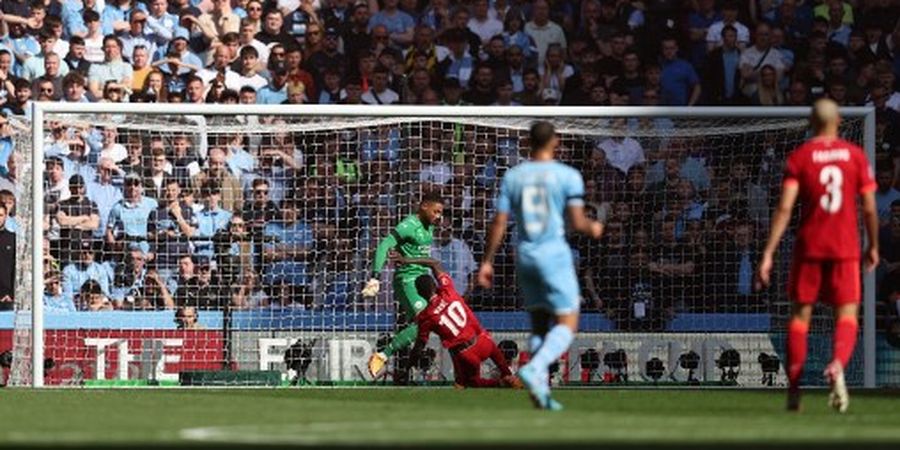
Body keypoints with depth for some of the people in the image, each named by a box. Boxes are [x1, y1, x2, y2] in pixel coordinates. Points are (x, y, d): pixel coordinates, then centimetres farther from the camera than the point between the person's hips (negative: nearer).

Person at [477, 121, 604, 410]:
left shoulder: (512, 176, 4)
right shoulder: (568, 176, -7)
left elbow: (499, 223, 2)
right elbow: (578, 223, -11)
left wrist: (487, 261, 8)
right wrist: (593, 229, 12)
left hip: (525, 255, 5)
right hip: (555, 254, -5)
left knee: (539, 324, 14)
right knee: (567, 324, -1)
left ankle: (540, 387, 6)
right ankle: (535, 369, -23)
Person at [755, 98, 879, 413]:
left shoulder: (798, 157, -2)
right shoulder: (856, 155, 1)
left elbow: (785, 207, -10)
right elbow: (870, 208, 1)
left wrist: (768, 254, -10)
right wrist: (874, 247, 16)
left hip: (809, 246, 0)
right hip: (845, 246, 0)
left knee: (801, 313, 10)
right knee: (847, 312, 4)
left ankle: (794, 390, 10)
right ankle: (837, 366, -25)